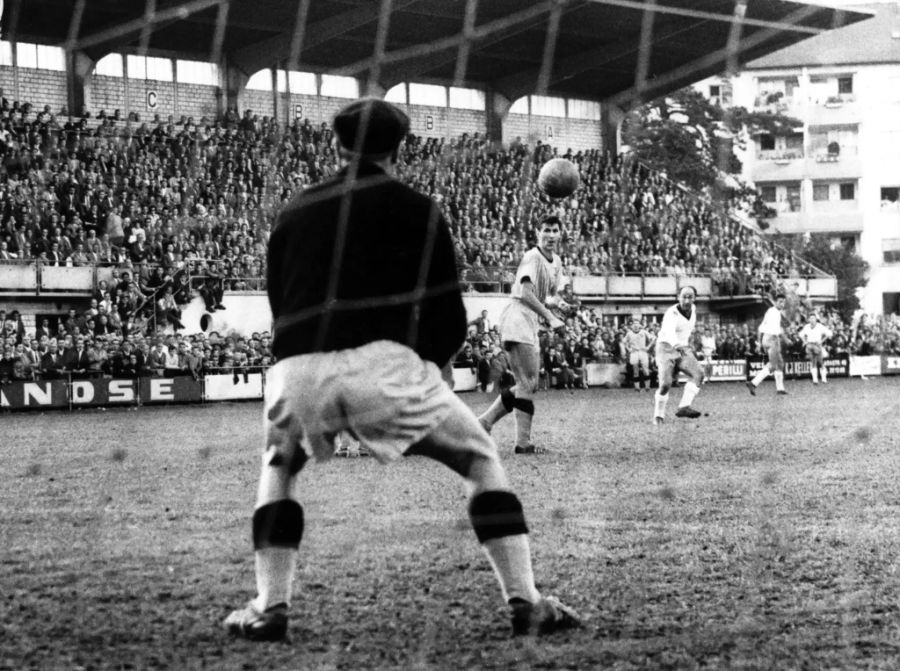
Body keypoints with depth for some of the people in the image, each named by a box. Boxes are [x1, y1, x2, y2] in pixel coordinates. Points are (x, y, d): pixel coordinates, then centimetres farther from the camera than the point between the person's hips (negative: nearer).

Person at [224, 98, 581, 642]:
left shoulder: (295, 213, 23)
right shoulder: (417, 210, 13)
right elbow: (450, 318, 10)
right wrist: (434, 368, 29)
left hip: (297, 370, 3)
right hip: (385, 364, -3)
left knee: (280, 465, 32)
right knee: (483, 459, 17)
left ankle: (270, 608, 17)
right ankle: (526, 603, 7)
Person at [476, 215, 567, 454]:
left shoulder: (556, 262, 17)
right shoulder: (532, 257, -12)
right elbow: (525, 293, -24)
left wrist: (556, 302, 4)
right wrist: (550, 318, -27)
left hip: (529, 324, 10)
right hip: (517, 318, -10)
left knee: (527, 384, 13)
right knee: (528, 383, -12)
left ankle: (485, 421, 16)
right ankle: (523, 442, -12)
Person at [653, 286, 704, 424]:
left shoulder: (693, 309, 3)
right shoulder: (672, 313, -20)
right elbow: (669, 332, -41)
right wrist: (677, 345, -61)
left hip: (683, 349, 6)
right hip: (666, 349, -6)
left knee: (698, 374, -20)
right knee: (665, 384, -15)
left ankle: (684, 406, -29)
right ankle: (659, 415, 8)